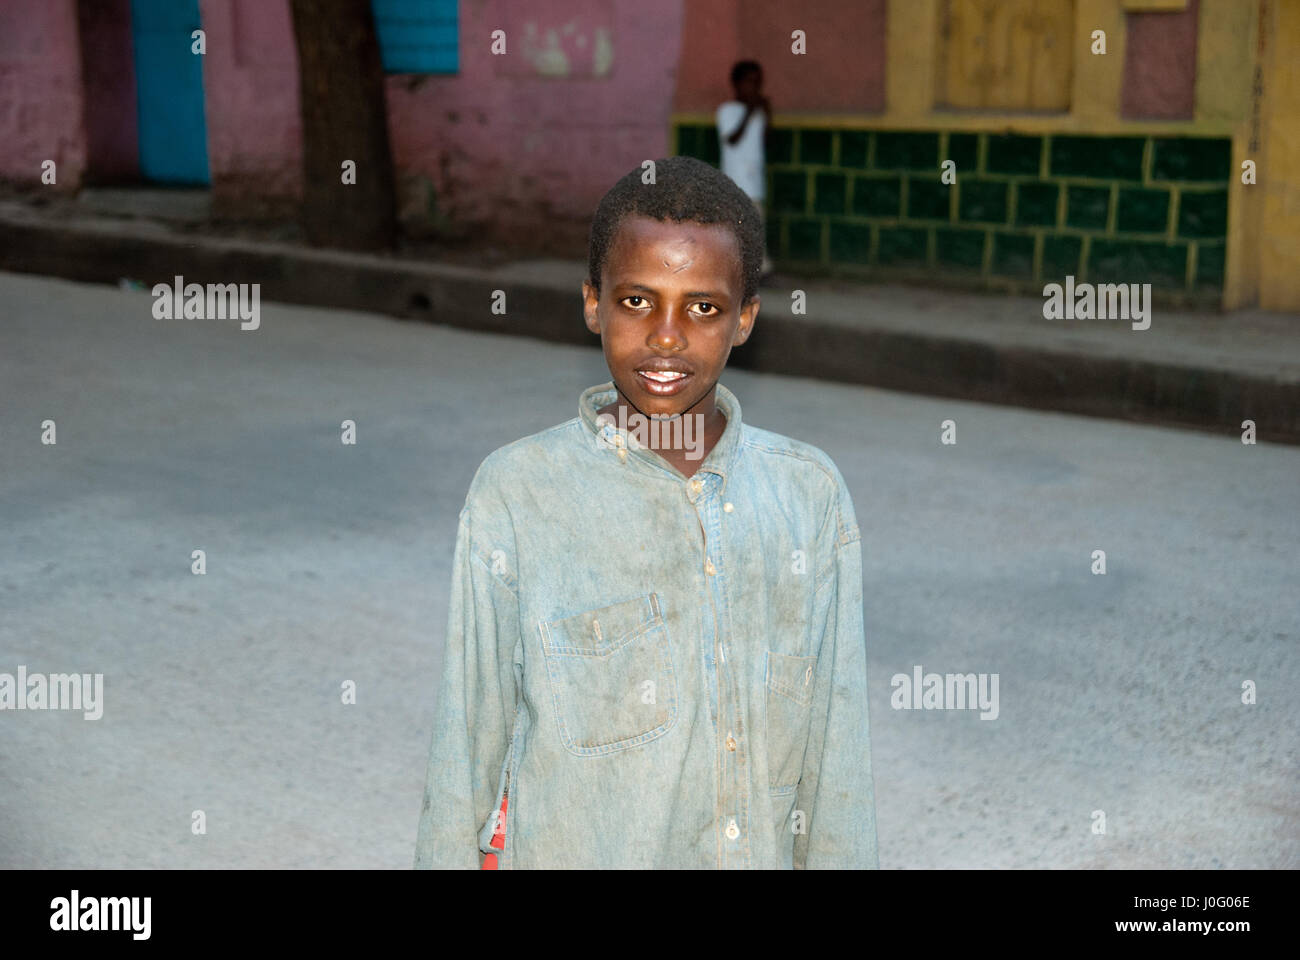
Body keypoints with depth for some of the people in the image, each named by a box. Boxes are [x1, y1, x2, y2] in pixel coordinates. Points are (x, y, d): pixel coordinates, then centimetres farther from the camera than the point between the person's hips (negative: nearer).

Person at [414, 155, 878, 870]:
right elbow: (465, 752, -8)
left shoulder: (812, 494, -2)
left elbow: (836, 756, 1)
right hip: (568, 849, -3)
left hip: (765, 850, 3)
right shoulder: (514, 494, -12)